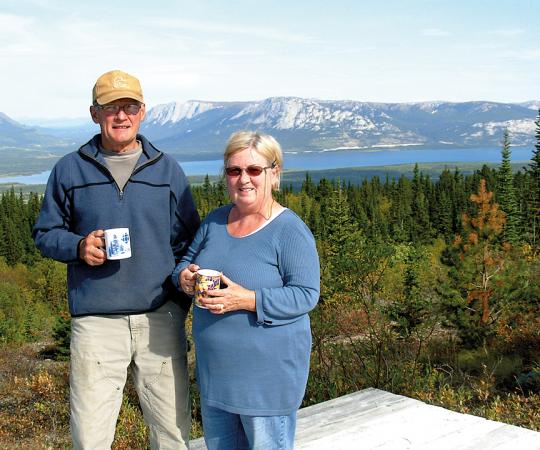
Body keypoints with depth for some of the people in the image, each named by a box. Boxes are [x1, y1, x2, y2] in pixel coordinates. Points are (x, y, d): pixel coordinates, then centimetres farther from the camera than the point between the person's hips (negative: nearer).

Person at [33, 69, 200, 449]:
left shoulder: (167, 170, 9)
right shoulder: (70, 170, 6)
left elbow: (188, 239, 12)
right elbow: (45, 233, 11)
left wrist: (181, 298, 1)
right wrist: (78, 247, -10)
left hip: (160, 317, 1)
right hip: (96, 321, -1)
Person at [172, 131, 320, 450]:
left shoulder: (290, 230, -15)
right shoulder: (215, 220, 6)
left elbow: (305, 295, -18)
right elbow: (186, 261, 16)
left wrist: (247, 300, -28)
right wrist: (184, 276, -8)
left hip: (268, 374, -7)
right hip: (216, 369, 7)